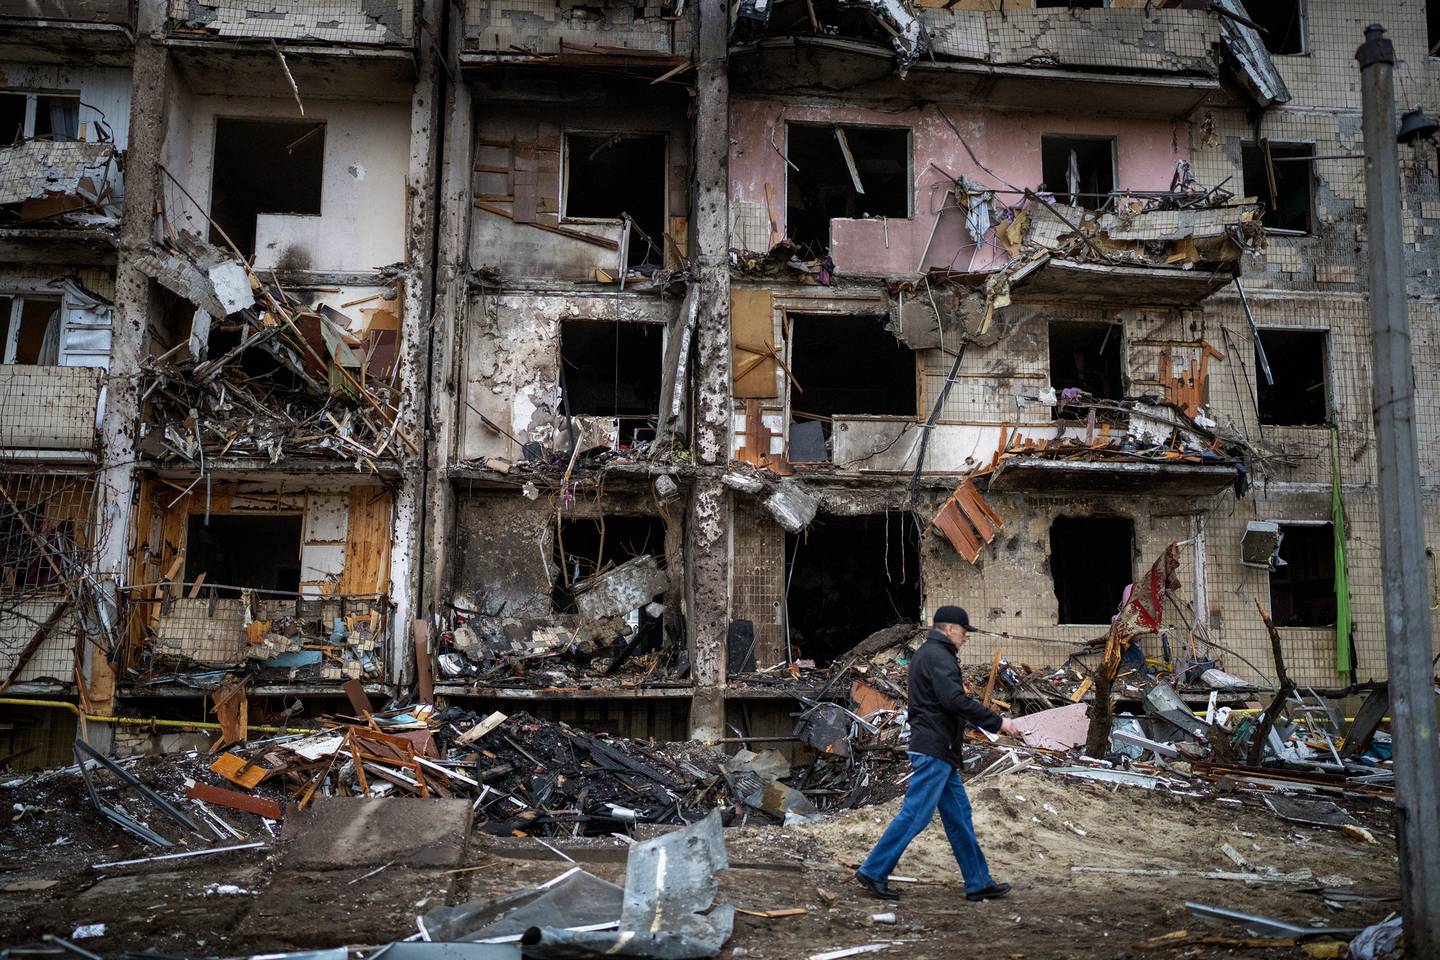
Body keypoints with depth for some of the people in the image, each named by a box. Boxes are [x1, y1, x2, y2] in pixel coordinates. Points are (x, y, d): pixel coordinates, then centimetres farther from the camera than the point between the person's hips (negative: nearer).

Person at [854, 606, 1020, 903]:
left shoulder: (923, 654, 20)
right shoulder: (938, 656, -13)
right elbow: (955, 701, -24)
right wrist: (997, 722, -20)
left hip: (940, 753, 11)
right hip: (934, 749, -11)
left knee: (959, 814, 12)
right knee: (915, 814, -8)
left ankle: (978, 882, 16)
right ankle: (873, 871, -2)